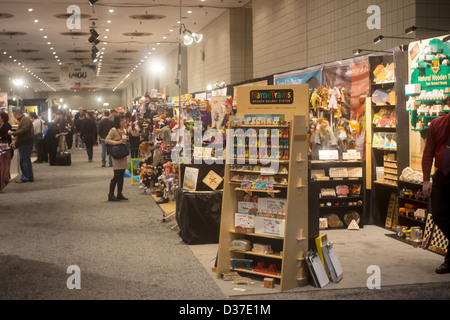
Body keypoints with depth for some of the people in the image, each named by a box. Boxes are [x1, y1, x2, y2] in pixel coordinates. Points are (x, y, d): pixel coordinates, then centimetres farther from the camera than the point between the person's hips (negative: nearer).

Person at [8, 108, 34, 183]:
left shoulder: (25, 119, -11)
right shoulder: (22, 120, 22)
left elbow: (24, 130, -24)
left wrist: (13, 133, -19)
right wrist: (16, 142, 25)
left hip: (26, 144, -11)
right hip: (24, 143, 11)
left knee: (24, 161, -8)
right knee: (27, 160, 13)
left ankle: (24, 178, -6)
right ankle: (30, 177, 17)